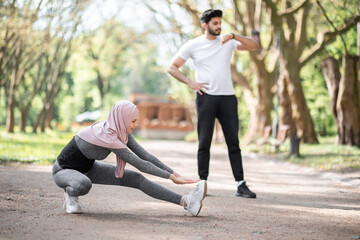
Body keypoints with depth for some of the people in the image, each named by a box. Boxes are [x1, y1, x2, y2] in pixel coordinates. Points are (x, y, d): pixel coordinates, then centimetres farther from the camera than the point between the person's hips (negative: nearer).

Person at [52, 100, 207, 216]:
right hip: (64, 170, -8)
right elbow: (140, 164, -31)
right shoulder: (107, 136, -34)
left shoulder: (121, 130, -8)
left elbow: (144, 155, -4)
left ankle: (185, 202, -10)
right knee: (84, 185, -45)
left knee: (136, 179, -6)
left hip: (87, 168, 8)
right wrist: (171, 177, -27)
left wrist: (173, 173, -8)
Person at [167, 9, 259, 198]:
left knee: (233, 141, 1)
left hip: (228, 97, 2)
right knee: (204, 141, -1)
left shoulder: (228, 42, 9)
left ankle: (241, 185, 1)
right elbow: (172, 68, 7)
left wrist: (233, 36, -14)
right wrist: (190, 83, -5)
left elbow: (254, 47, -2)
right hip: (206, 96, -2)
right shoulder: (193, 45, 5)